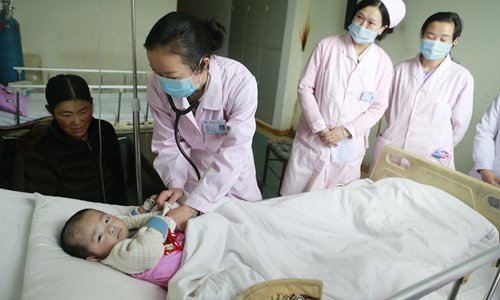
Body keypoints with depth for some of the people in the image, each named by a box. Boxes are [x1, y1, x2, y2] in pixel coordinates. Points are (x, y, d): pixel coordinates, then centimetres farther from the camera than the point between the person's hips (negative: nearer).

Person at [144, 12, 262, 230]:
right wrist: (175, 183, -29)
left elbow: (233, 152, -34)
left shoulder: (240, 82, -34)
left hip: (232, 175, -1)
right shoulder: (158, 87, -24)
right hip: (190, 172, 2)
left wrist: (192, 206, -38)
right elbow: (167, 142, -13)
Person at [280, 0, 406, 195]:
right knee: (296, 196, 6)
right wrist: (319, 127, -12)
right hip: (313, 138, 0)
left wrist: (346, 131, -11)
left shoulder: (383, 63, -1)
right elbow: (305, 87, -4)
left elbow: (378, 106, 2)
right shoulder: (327, 46, -3)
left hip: (349, 146, 1)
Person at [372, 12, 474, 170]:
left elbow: (459, 124, 1)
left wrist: (439, 149, 10)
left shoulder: (462, 78, -7)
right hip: (388, 150, 3)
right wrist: (397, 133, 13)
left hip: (430, 159, -2)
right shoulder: (402, 69, 1)